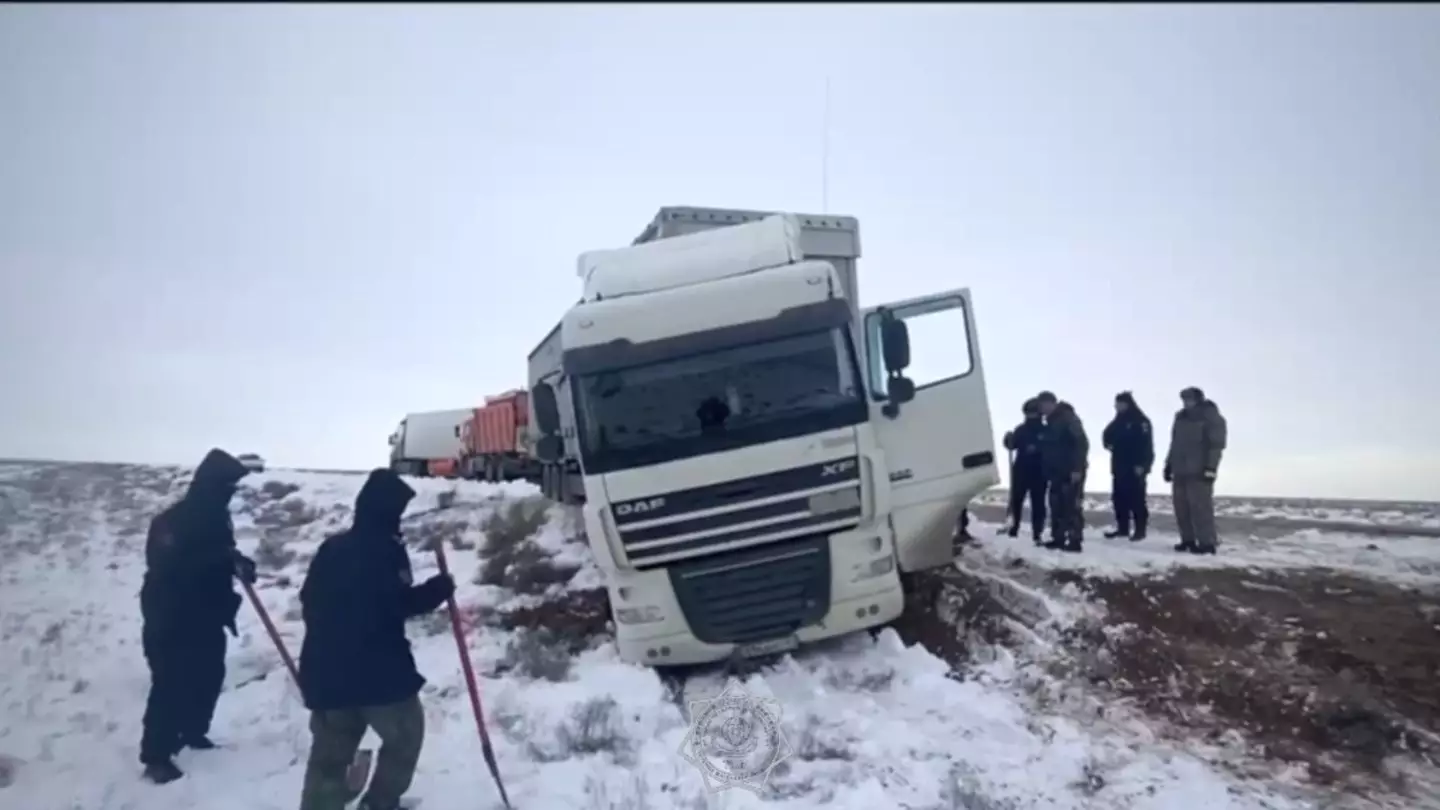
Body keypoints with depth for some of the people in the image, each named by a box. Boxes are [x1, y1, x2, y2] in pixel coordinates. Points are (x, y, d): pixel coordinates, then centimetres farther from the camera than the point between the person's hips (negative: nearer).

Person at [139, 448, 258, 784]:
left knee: (210, 678, 14)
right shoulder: (172, 521, -18)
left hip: (208, 619, 8)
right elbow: (168, 566, -27)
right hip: (171, 623, -8)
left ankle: (194, 734, 33)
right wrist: (225, 559, -32)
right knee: (171, 687, -8)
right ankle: (156, 756, 0)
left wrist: (238, 563, -7)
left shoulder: (216, 517, 8)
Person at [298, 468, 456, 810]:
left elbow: (309, 601, 19)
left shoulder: (332, 547, 11)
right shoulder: (386, 549, -12)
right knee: (405, 735, 14)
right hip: (379, 669, -7)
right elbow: (398, 602, -18)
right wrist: (439, 588, -5)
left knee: (329, 753, 13)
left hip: (328, 671, 7)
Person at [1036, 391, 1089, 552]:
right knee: (1057, 505, 8)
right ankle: (1058, 538, 13)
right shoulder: (1050, 422, 17)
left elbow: (1081, 443, -19)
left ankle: (1075, 541, -8)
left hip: (1071, 471, -9)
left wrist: (1077, 468, -24)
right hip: (1057, 471, 9)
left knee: (1072, 506, -9)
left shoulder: (1068, 417, -12)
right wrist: (1047, 472, 17)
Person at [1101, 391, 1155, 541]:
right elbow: (1108, 435, 26)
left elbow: (1146, 444, -16)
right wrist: (1109, 443, 4)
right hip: (1119, 466, 8)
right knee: (1119, 497, 8)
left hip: (1135, 467, -8)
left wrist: (1141, 464, -21)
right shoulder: (1119, 421, 14)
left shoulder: (1141, 421, -9)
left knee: (1136, 499, -7)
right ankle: (1122, 528, 15)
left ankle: (1140, 530, -2)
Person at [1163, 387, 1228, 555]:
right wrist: (1169, 465, 19)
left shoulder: (1212, 418, -6)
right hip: (1180, 471, 7)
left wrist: (1211, 468, -19)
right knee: (1181, 507, 7)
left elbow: (1216, 445, -11)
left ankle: (1207, 543, -7)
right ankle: (1188, 540, 13)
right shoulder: (1181, 417, 17)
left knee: (1200, 507, -10)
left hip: (1199, 472, -7)